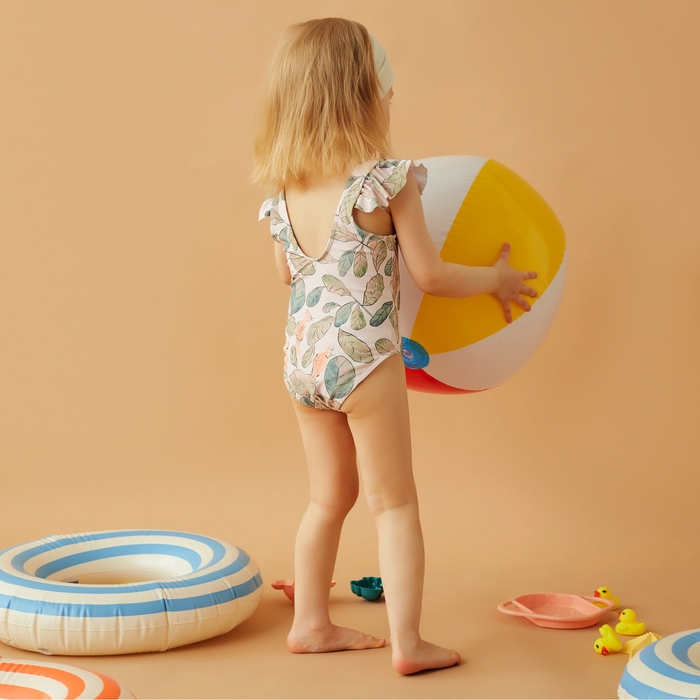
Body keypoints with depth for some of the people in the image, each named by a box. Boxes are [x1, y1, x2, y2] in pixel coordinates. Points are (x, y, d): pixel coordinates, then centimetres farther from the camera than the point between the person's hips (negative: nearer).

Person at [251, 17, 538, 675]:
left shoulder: (282, 192, 4)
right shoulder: (388, 182, -13)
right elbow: (430, 276, -8)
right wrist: (496, 278, 8)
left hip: (301, 357, 6)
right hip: (365, 359, -6)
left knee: (329, 497, 20)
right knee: (394, 503, 5)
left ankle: (311, 623, 27)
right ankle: (407, 641, 6)